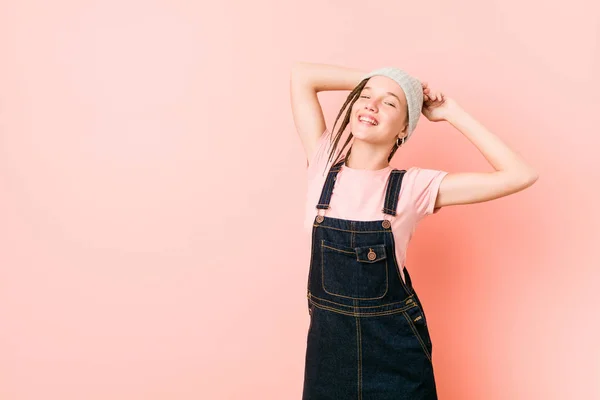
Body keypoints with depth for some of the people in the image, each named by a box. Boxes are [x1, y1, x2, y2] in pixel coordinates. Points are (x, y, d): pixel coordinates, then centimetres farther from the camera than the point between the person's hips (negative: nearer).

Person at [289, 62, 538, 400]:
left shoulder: (414, 186, -10)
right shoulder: (325, 163, -5)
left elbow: (521, 176, -14)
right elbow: (302, 74, -5)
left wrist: (452, 113, -10)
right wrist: (370, 81, -2)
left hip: (394, 346, -1)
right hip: (327, 340, 2)